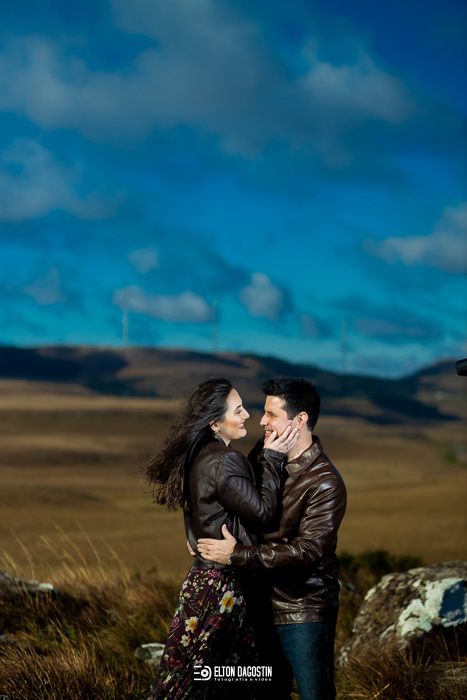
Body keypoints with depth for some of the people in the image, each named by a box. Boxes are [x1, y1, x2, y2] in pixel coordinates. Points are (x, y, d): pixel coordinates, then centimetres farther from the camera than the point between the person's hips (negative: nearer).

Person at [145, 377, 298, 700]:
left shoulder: (201, 457, 10)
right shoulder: (222, 462, -21)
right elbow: (261, 510, -16)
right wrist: (273, 457, -12)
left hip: (206, 574, 10)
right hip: (222, 585, -10)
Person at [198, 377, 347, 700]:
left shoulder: (325, 483, -19)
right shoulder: (262, 455, 4)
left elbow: (307, 551, -26)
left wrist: (238, 555, -26)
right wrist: (205, 536, 5)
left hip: (304, 615, -7)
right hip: (263, 604, 7)